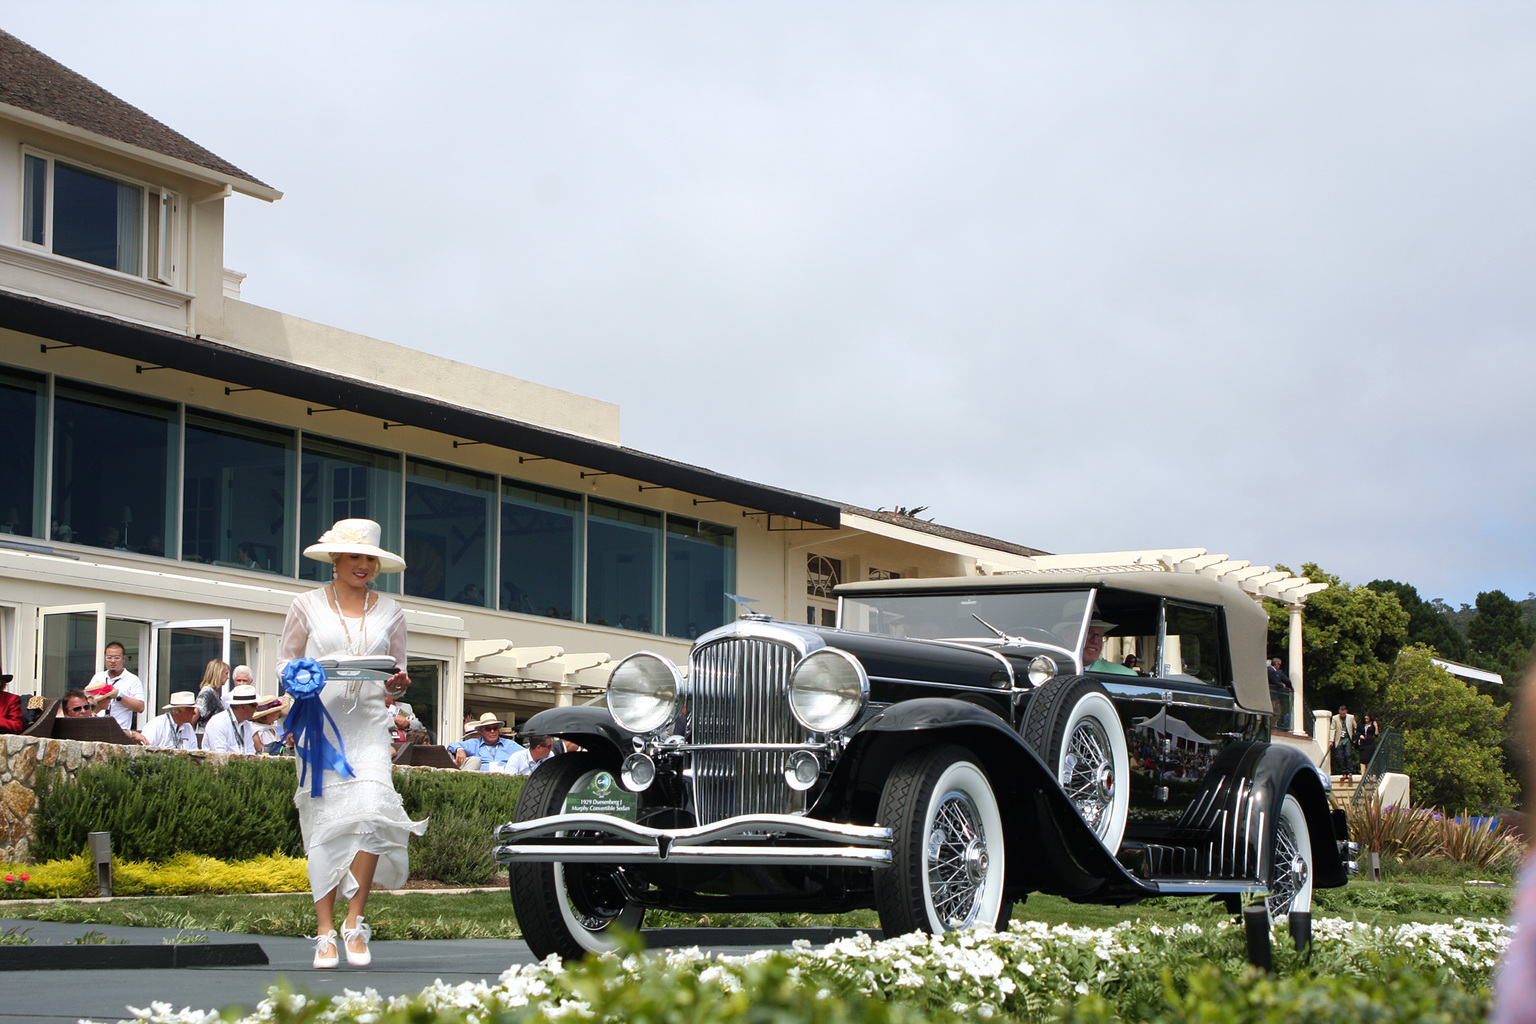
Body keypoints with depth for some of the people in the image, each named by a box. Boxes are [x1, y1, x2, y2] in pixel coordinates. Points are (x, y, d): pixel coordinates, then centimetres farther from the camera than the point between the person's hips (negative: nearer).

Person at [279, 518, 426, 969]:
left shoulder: (389, 611, 15)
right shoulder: (307, 605, 9)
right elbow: (285, 664, 10)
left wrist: (397, 682, -5)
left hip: (368, 724, 1)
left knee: (372, 809, -18)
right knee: (325, 821, -7)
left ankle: (355, 922, -5)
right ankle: (325, 933, 0)